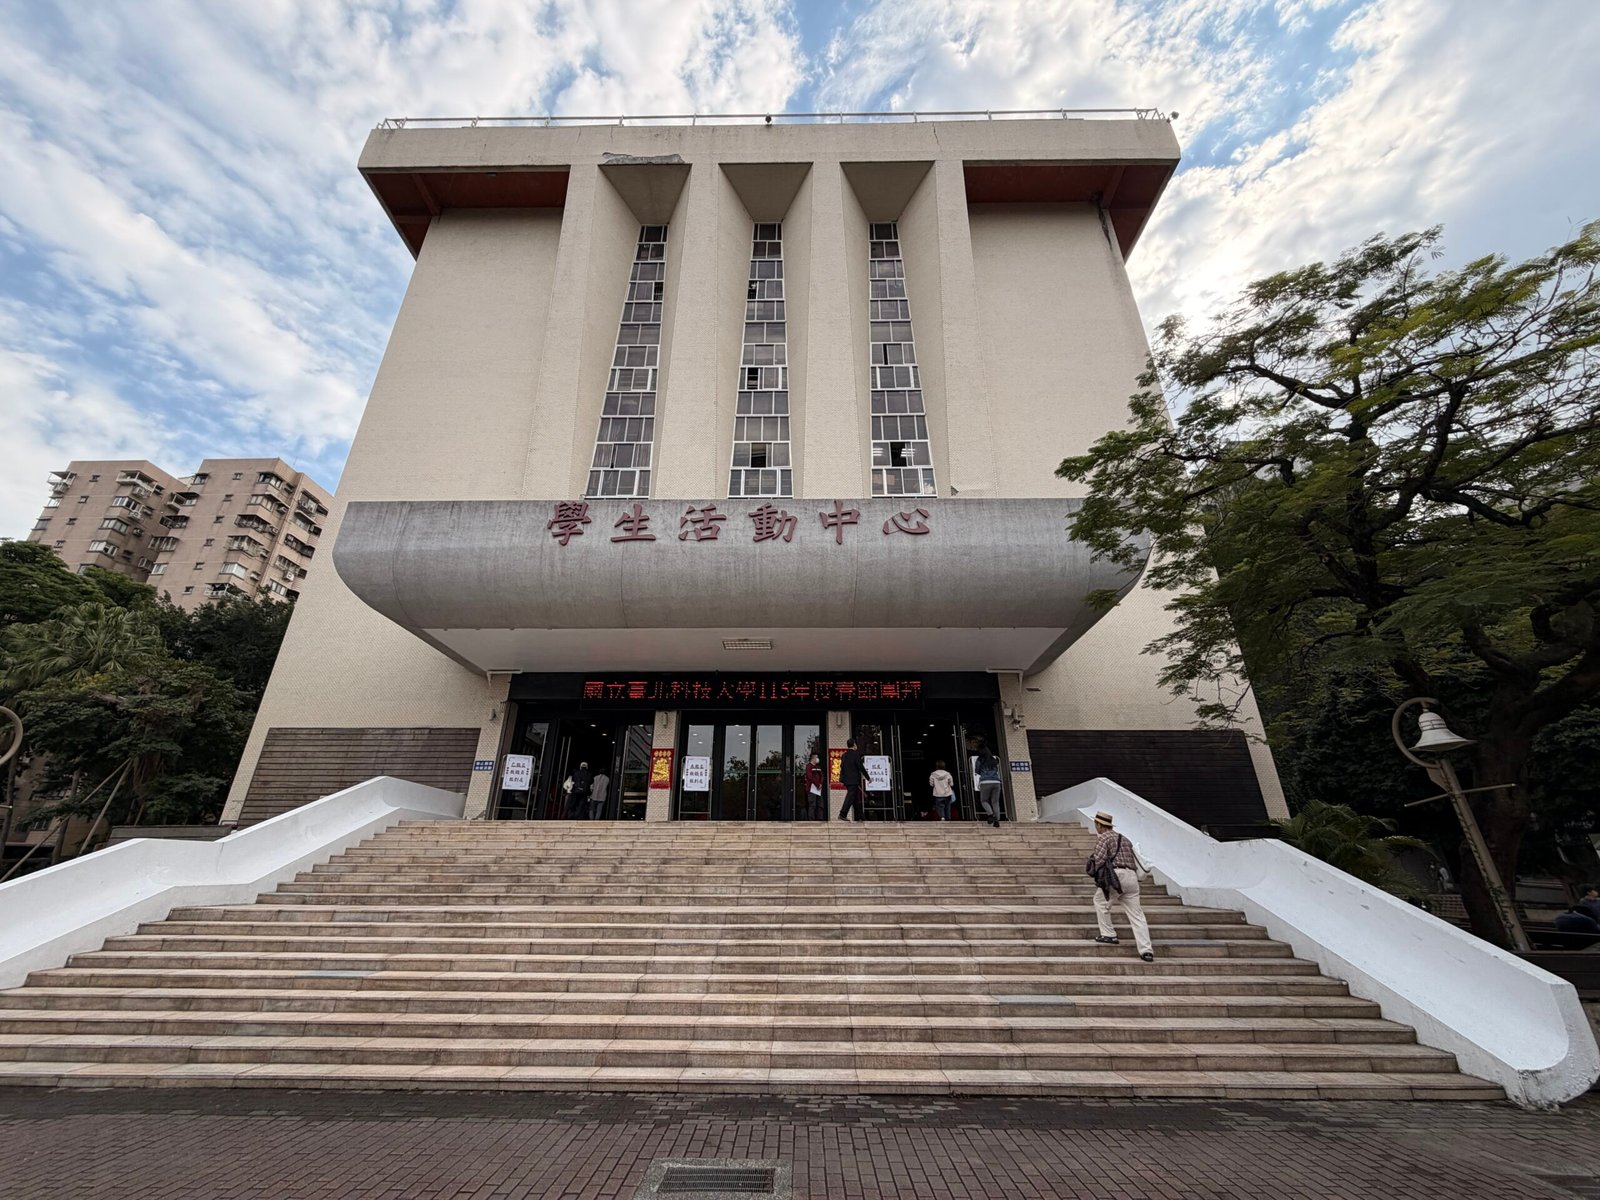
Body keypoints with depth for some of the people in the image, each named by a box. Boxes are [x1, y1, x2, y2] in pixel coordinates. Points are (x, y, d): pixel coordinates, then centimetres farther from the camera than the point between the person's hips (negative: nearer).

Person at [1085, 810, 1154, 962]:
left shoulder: (1103, 837, 3)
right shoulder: (1124, 839, 28)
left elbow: (1099, 859, -9)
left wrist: (1098, 880, 2)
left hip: (1117, 873, -7)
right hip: (1132, 877, 7)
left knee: (1100, 899, 12)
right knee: (1136, 914, 7)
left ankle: (1108, 935, 11)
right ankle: (1146, 950, -1)